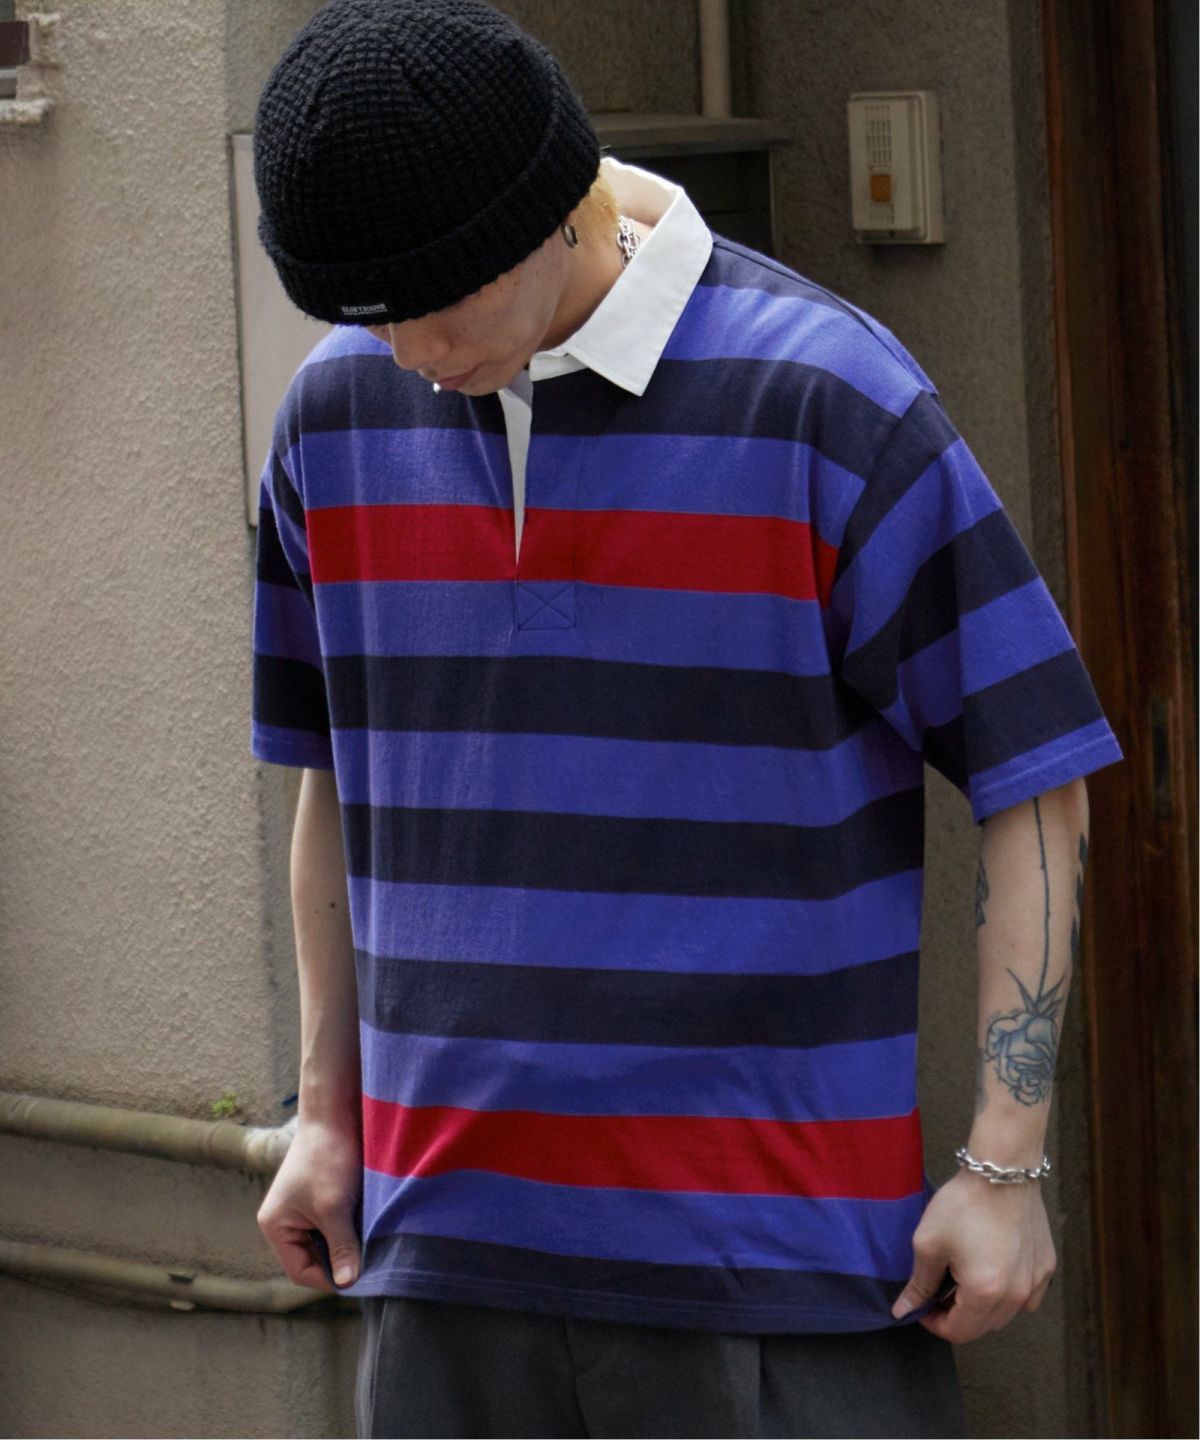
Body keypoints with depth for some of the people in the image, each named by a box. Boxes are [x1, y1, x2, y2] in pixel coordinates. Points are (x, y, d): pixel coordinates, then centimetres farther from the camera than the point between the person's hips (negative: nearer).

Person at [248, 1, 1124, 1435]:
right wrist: (329, 1112, 19)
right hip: (449, 1229, 5)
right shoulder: (340, 410, 7)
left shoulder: (826, 397, -10)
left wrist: (1004, 1160, -8)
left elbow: (1035, 781, -6)